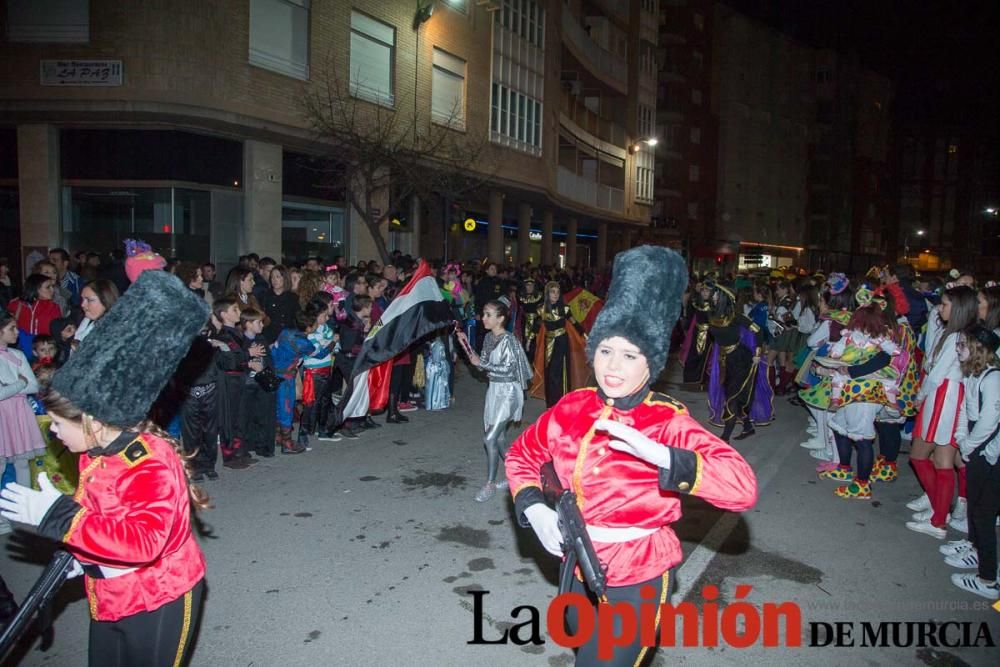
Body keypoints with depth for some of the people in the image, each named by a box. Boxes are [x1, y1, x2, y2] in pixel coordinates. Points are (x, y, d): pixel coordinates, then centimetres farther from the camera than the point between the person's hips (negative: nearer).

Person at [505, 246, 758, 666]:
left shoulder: (670, 422, -20)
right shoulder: (571, 409, -8)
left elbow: (744, 488, -30)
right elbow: (520, 455, 8)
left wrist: (657, 454, -40)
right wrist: (533, 509, -9)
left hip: (637, 581, -5)